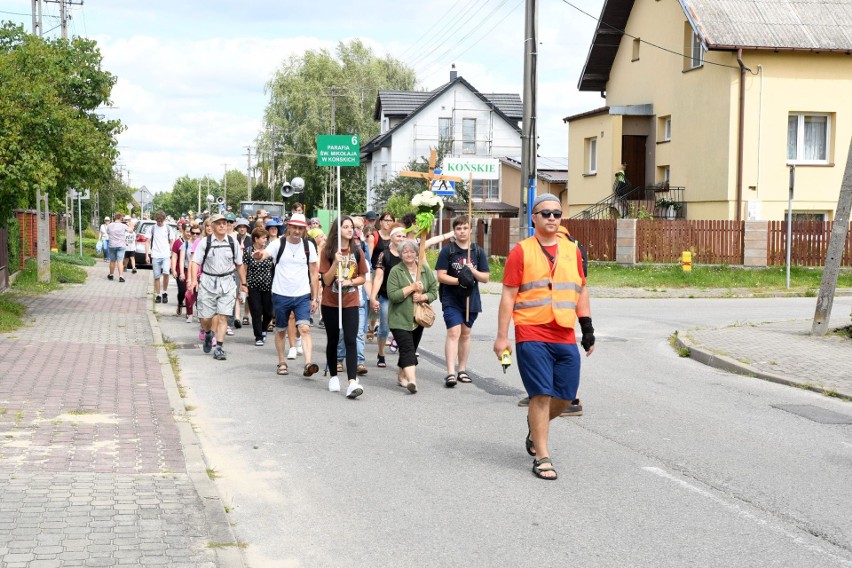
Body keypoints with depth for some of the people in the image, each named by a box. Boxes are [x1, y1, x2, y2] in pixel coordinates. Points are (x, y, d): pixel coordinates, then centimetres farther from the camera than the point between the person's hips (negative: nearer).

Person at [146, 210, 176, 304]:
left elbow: (171, 242, 11)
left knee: (166, 272, -19)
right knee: (157, 276, 3)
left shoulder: (168, 228, 6)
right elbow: (147, 242, 6)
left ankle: (165, 293, -2)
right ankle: (158, 295, 12)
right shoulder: (152, 228, 4)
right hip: (155, 256, 1)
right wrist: (147, 255, 0)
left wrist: (172, 253, 1)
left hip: (166, 255, -1)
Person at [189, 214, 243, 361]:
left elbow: (239, 263, 12)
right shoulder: (205, 242, -3)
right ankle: (208, 334, 38)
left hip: (227, 283, 1)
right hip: (207, 282, -1)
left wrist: (243, 282, 13)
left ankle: (219, 348, 1)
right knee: (205, 317, 5)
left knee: (222, 317, -6)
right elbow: (195, 262, -5)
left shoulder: (232, 242, 3)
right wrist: (193, 279, -19)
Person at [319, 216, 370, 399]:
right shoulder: (328, 252, -4)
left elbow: (362, 278, 7)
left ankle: (352, 382, -20)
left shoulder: (357, 252, 2)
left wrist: (350, 281, -13)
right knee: (333, 340, 11)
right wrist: (336, 262, -22)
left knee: (350, 340, -11)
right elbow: (326, 280, -8)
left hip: (350, 303, 0)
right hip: (330, 303, 0)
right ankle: (333, 377, 28)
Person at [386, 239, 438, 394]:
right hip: (400, 319, -5)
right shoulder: (395, 271, -5)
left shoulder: (425, 270, 8)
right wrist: (412, 287, -17)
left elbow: (434, 292, 7)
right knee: (407, 349, -18)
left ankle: (401, 375, 28)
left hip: (418, 319, 5)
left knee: (410, 350, 12)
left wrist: (423, 296, -13)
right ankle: (411, 379, -29)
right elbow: (392, 295, -15)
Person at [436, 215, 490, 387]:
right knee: (453, 332, -14)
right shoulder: (447, 251, -2)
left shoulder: (478, 252, 5)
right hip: (451, 300, -3)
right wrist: (459, 280, -20)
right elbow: (441, 276, -6)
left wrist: (472, 271, -14)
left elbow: (485, 278, 5)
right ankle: (450, 373, -18)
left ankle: (462, 370, 24)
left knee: (465, 334, 13)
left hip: (471, 300, 4)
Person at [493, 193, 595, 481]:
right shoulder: (521, 251, -1)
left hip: (565, 336, 5)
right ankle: (542, 457, 4)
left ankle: (536, 426, 36)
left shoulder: (572, 250, 12)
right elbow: (508, 296, -2)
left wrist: (587, 328, 14)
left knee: (565, 395, 6)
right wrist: (502, 337, -5)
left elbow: (581, 290, 20)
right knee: (542, 394, -7)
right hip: (532, 336, -4)